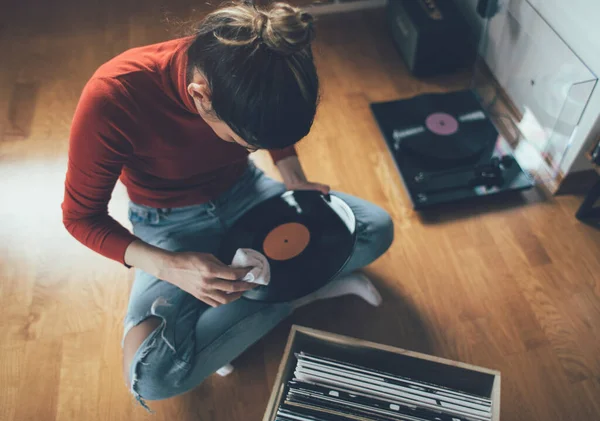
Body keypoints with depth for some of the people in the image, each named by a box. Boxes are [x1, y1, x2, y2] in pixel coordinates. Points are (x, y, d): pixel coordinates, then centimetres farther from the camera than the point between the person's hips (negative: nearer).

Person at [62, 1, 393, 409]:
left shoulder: (257, 70, -21)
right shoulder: (111, 99, -33)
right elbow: (82, 216, -19)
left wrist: (294, 180, -14)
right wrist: (170, 267, -33)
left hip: (244, 193, 3)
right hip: (172, 223, -2)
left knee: (377, 227, -9)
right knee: (153, 374, -27)